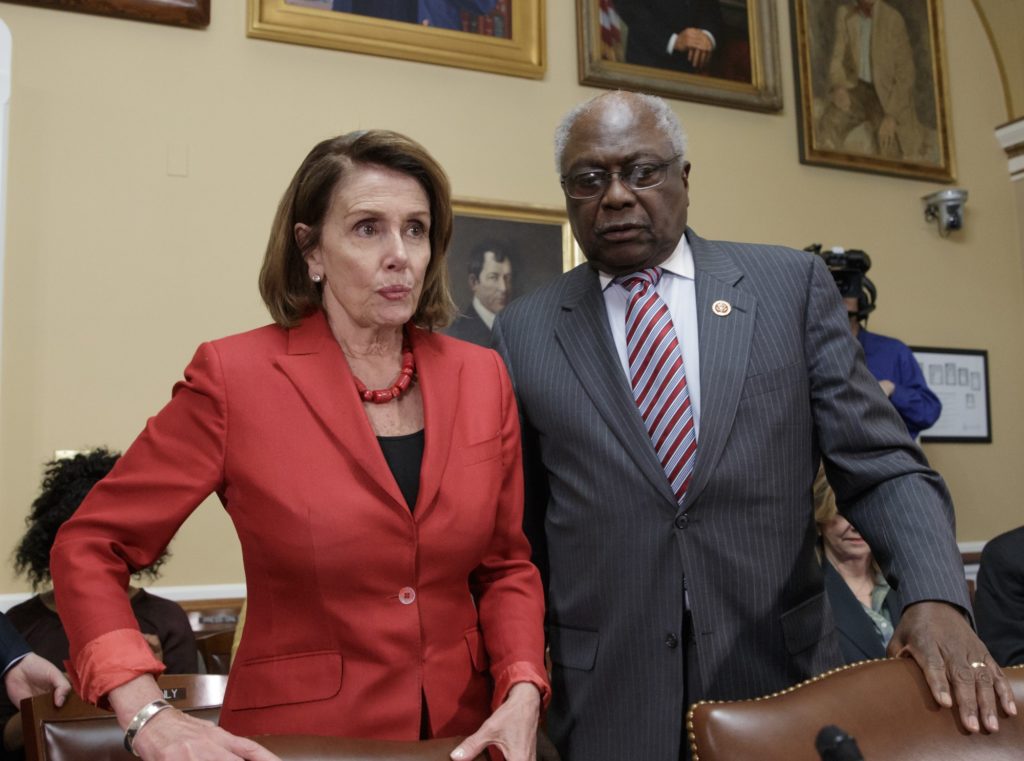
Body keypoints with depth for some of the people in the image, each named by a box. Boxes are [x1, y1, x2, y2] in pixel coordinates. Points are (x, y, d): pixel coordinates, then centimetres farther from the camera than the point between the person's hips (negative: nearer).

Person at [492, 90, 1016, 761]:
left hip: (780, 676, 1)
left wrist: (935, 598, -18)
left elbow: (882, 468, -2)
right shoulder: (526, 330, 1)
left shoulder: (793, 286, -1)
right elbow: (519, 529, 5)